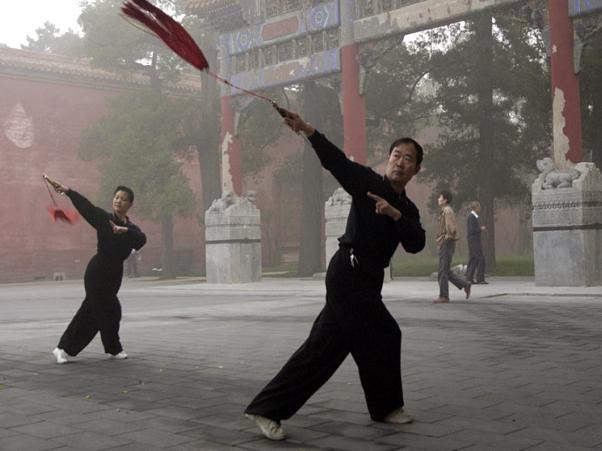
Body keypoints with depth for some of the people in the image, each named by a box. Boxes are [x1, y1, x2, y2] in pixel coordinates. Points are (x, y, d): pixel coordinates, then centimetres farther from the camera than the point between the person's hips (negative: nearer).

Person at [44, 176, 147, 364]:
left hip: (114, 273, 5)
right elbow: (86, 206, -15)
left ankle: (64, 349, 15)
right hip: (98, 270, -5)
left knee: (91, 310, 7)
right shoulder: (104, 218, -2)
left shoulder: (132, 228, 9)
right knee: (109, 309, -4)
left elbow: (142, 240, -11)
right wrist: (68, 191, -28)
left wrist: (125, 230, -28)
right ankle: (114, 349, 17)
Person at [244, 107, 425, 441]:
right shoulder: (369, 183, -3)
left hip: (362, 281, 8)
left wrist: (396, 214, -16)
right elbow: (336, 160, -18)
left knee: (324, 347, 7)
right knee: (380, 337, 1)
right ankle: (385, 406, 23)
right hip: (349, 274, -8)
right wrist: (307, 130, -34)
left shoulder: (408, 210, 16)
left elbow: (416, 244, 0)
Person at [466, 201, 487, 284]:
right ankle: (480, 279, -7)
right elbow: (472, 230, -20)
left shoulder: (473, 217, 16)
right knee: (481, 259, -9)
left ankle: (469, 278, 10)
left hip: (475, 241, 10)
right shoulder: (471, 217, -13)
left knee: (473, 260, 9)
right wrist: (481, 229, -7)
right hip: (473, 241, -10)